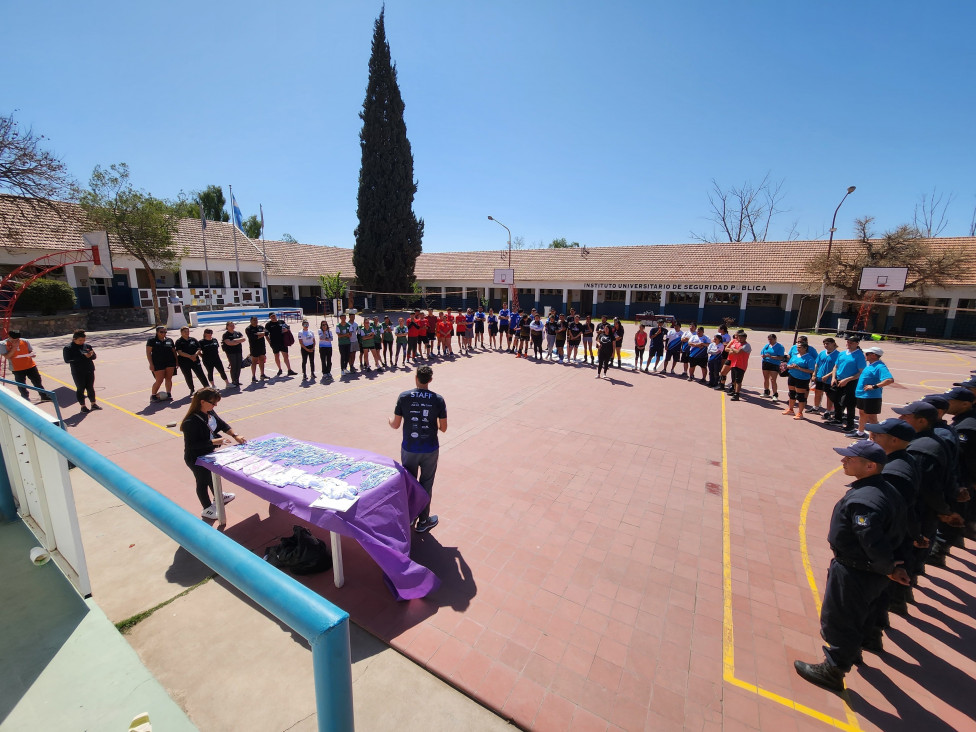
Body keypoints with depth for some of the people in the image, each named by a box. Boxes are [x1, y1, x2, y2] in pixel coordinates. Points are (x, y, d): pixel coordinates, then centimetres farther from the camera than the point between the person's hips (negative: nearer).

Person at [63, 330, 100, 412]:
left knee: (90, 388, 12)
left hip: (90, 371, 4)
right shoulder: (68, 348, -6)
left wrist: (91, 354, -15)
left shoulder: (87, 346, 5)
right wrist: (83, 357, -23)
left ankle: (93, 404, 23)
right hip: (78, 373, -3)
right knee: (80, 389, 5)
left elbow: (94, 356, 9)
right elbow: (67, 360, -15)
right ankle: (83, 406, 15)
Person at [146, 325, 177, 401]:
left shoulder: (169, 340, 12)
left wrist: (176, 361, 9)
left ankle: (169, 394, 8)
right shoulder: (152, 340, 1)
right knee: (159, 380, -4)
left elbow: (174, 351, 16)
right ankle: (153, 395, 12)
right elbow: (148, 352, -3)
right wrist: (151, 364, -10)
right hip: (158, 364, -3)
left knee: (169, 378, 3)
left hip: (170, 362, 4)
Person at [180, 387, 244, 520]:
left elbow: (222, 424, 4)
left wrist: (235, 436, -5)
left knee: (212, 475, 28)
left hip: (208, 453, 8)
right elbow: (193, 444, -32)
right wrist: (214, 441, -34)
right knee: (203, 481, 12)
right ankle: (207, 509, 34)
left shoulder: (210, 413, -10)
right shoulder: (191, 422, -33)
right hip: (195, 459, -8)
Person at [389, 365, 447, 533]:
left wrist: (390, 420, 17)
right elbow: (443, 428, -6)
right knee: (426, 484, 15)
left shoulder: (404, 397, -10)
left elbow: (395, 425, -5)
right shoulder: (438, 399, -9)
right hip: (430, 450, 0)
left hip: (409, 449, 1)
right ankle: (423, 521, 28)